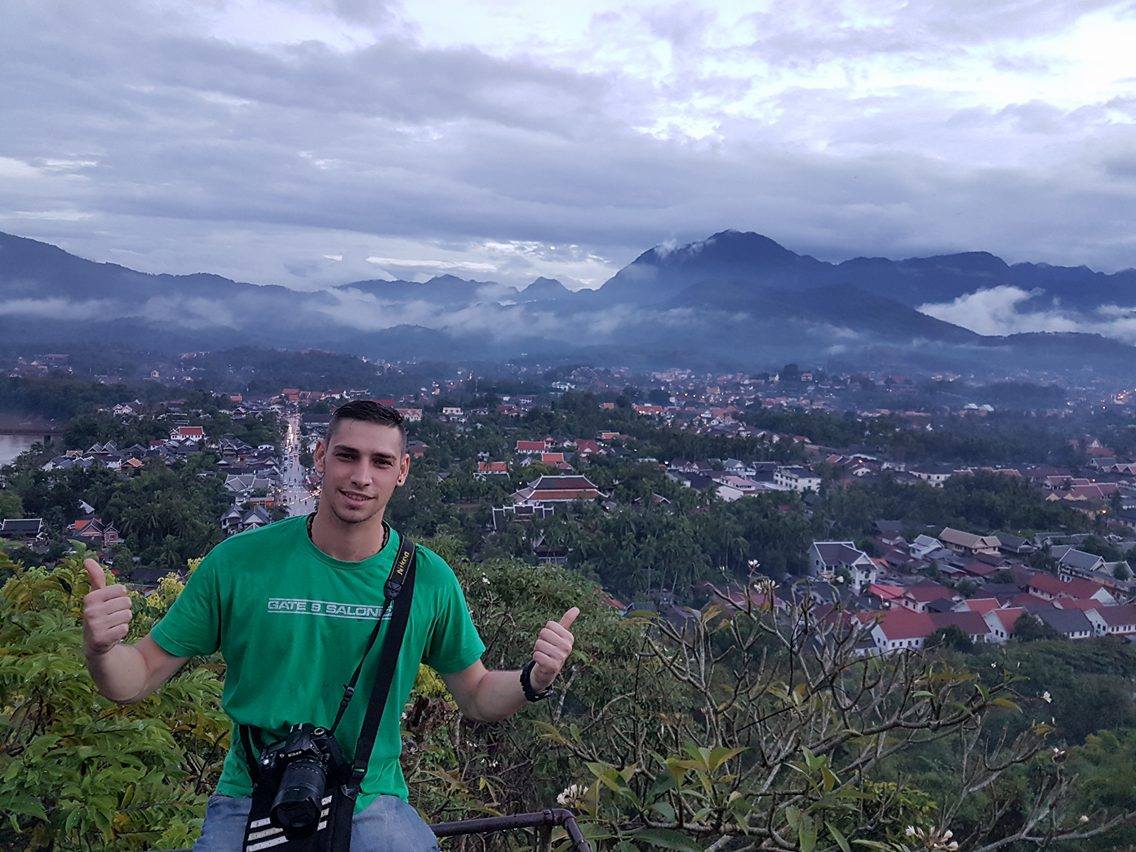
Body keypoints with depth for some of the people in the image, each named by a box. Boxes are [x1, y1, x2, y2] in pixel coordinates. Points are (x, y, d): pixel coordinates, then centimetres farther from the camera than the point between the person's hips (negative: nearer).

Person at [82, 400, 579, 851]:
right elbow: (137, 680, -1)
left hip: (371, 805, 1)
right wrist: (100, 649, -23)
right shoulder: (238, 561, -9)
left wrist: (535, 681, -15)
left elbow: (477, 697, 5)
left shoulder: (429, 578, -7)